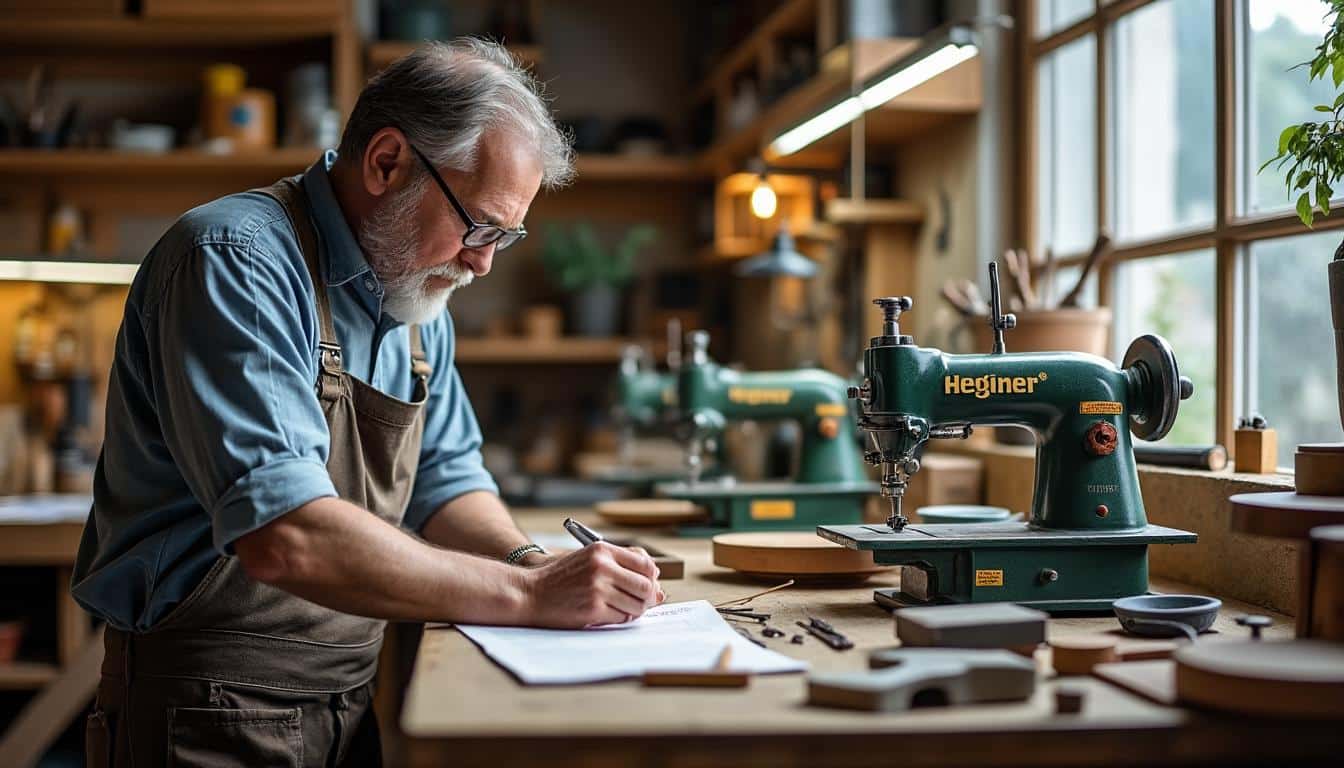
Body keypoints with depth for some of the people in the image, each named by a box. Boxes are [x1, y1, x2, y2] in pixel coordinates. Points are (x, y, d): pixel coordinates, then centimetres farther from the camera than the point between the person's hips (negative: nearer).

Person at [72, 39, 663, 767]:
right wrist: (527, 595, -26)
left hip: (356, 697, 8)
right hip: (218, 708, -7)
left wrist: (533, 564, -7)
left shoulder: (416, 298, 7)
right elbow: (284, 537, -29)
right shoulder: (235, 263, -20)